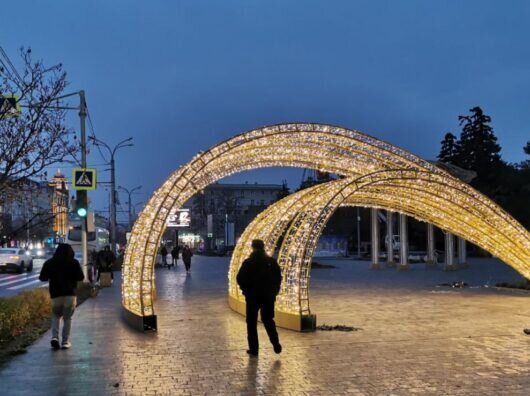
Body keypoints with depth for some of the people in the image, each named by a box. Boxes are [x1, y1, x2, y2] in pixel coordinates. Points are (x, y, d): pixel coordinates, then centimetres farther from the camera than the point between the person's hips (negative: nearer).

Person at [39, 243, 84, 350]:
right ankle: (65, 342, 4)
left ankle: (55, 337, -1)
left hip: (55, 294, 2)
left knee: (56, 316, 18)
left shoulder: (49, 263, 4)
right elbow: (81, 277, -4)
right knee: (67, 318, 6)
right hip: (70, 293, -1)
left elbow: (42, 278, 6)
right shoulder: (74, 263, -1)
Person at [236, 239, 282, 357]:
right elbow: (278, 278, 2)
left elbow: (240, 279, -9)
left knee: (252, 323, 8)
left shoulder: (248, 263, -10)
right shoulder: (272, 262, -1)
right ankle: (276, 344, 0)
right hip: (268, 296, 3)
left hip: (252, 296, -2)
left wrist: (246, 290, 6)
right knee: (268, 320, 16)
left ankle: (253, 349, 8)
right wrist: (274, 291, 12)